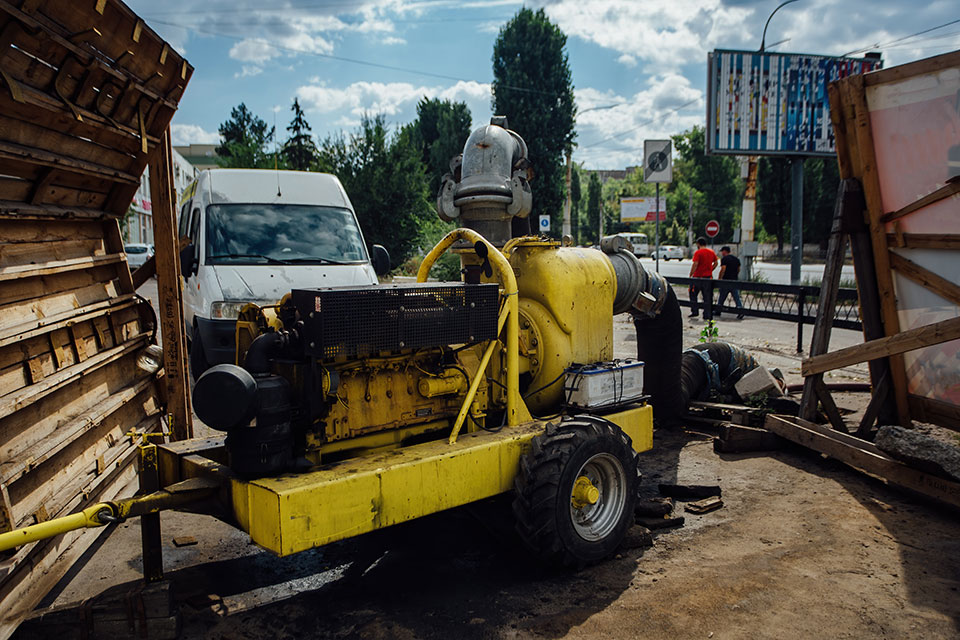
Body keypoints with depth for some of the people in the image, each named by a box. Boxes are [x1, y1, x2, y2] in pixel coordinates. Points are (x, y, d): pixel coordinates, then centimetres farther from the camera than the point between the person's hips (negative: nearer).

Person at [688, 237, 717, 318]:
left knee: (693, 294, 9)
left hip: (698, 277, -5)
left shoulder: (698, 252, -11)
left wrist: (690, 275, -12)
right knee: (707, 296, 8)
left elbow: (695, 265, -17)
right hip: (708, 277, 5)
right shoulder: (712, 252, 8)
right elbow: (715, 263, 13)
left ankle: (694, 311, 5)